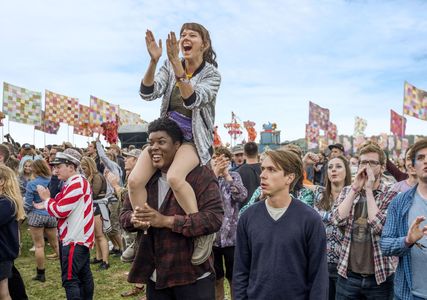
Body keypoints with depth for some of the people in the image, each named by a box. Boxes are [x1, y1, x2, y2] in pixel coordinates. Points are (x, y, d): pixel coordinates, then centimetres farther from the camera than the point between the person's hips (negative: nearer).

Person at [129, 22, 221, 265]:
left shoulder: (212, 74, -7)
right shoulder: (169, 67, 5)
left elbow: (192, 100, -25)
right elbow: (148, 93, -10)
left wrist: (177, 64, -34)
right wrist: (154, 61, -24)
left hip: (194, 139, -4)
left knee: (174, 177, -35)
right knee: (135, 181, -17)